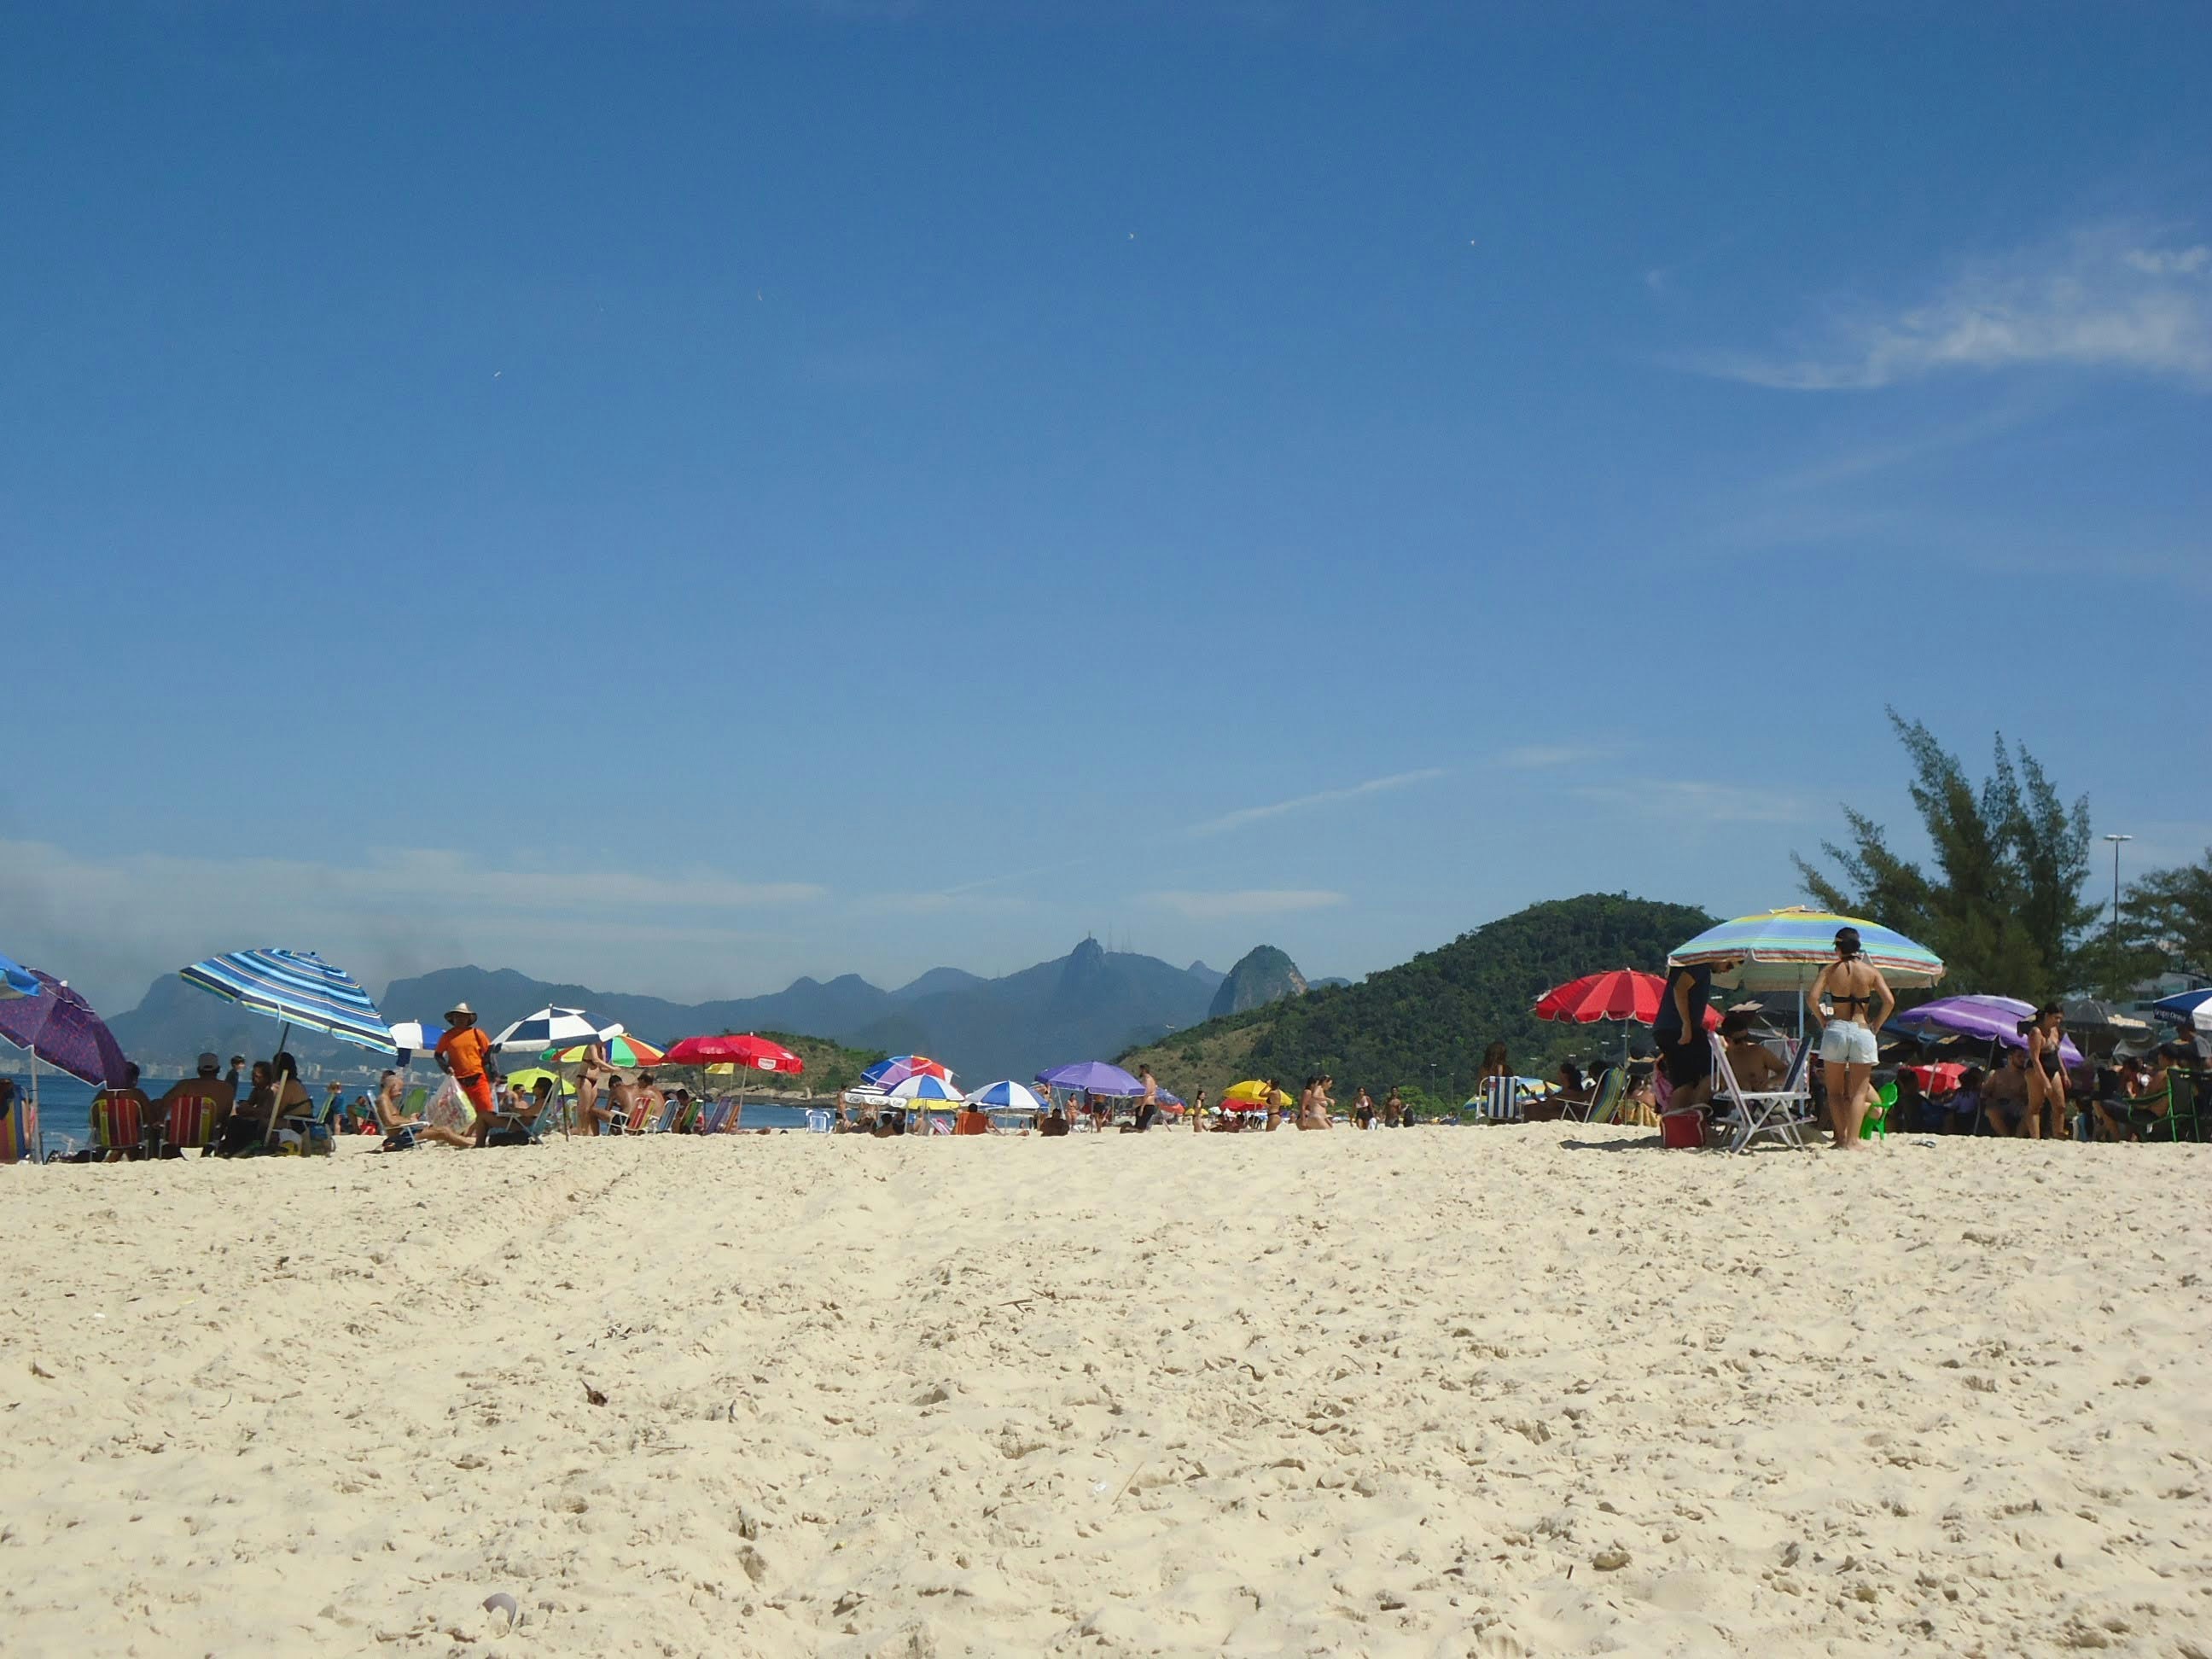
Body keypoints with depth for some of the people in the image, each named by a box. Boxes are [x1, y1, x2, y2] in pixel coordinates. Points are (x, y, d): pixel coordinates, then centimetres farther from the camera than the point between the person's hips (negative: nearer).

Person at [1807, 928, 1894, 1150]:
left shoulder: (1830, 970, 2)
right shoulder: (1870, 971, 2)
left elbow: (1812, 998, -10)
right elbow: (1889, 1001, -8)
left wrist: (1823, 1021, 3)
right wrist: (1876, 1024, 3)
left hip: (1835, 1030, 0)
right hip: (1862, 1031, 0)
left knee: (1835, 1091, 10)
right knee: (1859, 1092, 3)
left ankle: (1842, 1138, 4)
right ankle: (1853, 1141, -4)